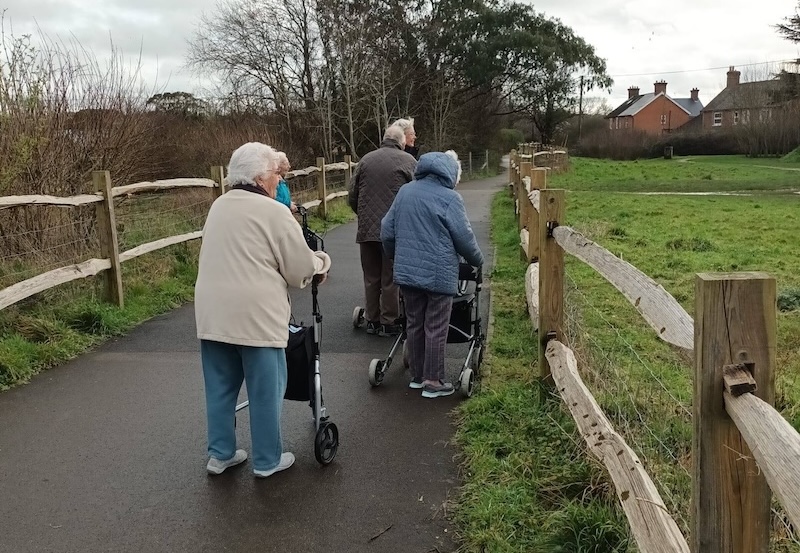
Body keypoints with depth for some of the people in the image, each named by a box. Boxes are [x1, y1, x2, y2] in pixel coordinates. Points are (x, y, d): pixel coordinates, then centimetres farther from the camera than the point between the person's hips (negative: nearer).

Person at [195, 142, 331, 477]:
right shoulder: (274, 212, -10)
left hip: (212, 313, 7)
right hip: (255, 316, -7)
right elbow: (301, 268, -7)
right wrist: (320, 263, 15)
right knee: (265, 390, 7)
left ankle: (220, 454, 27)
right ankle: (267, 461, 18)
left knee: (220, 387, 16)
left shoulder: (218, 206, 13)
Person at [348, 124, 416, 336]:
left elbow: (352, 196, 9)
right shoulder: (408, 161, -2)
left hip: (366, 229, 3)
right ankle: (388, 323, 12)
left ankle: (372, 320, 21)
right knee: (390, 278, 6)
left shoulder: (366, 160, 8)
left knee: (371, 277, 14)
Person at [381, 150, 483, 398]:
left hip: (407, 271, 6)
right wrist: (477, 261, 8)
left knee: (414, 324, 15)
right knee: (435, 328, 3)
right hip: (438, 274, -5)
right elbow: (464, 238, -10)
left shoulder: (405, 192, 7)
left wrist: (396, 256, 26)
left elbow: (387, 231, 10)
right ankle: (433, 381, 11)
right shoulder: (449, 198, -11)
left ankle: (417, 375, 26)